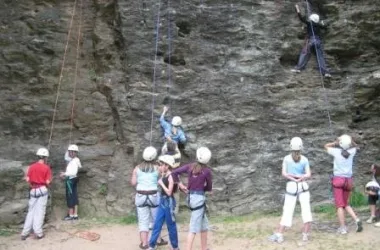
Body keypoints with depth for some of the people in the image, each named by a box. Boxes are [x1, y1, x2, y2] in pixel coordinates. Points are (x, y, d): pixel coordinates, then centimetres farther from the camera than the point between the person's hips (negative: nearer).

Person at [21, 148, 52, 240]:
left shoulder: (32, 166, 1)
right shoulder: (46, 167, -9)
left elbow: (27, 179, -3)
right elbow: (48, 182, -12)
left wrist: (32, 185, 14)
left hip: (33, 190, 4)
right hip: (42, 190, -4)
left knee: (31, 211, 12)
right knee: (40, 211, 4)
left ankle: (25, 232, 13)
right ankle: (38, 232, 7)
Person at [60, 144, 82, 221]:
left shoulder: (74, 161, -18)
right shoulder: (74, 160, 11)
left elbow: (74, 172, -25)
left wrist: (65, 174, -17)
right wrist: (65, 174, 10)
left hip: (71, 180, -9)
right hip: (72, 180, 10)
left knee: (70, 197, -2)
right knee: (74, 197, 11)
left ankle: (71, 215, 6)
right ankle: (75, 215, 18)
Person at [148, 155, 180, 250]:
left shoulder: (171, 176, -15)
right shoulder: (164, 175, 8)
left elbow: (169, 192, -19)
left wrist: (161, 183, -14)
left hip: (169, 202, -8)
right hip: (162, 201, 8)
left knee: (171, 225, 5)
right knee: (156, 224, 9)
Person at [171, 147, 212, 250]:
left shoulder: (190, 166, 1)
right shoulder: (207, 171, -9)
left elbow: (174, 172, -2)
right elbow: (209, 188, 2)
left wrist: (180, 184, 5)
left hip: (190, 197, 6)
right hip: (199, 198, -6)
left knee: (204, 224, 21)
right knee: (194, 227, -2)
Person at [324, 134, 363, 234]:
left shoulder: (336, 151, -8)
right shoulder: (352, 152, 1)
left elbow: (326, 146, 11)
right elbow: (355, 146, 25)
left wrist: (336, 143, -2)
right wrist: (350, 141, 5)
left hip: (338, 179, -4)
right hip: (348, 180, 4)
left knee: (339, 205, -2)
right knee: (346, 204, 17)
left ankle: (342, 228, -5)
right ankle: (357, 220, -2)